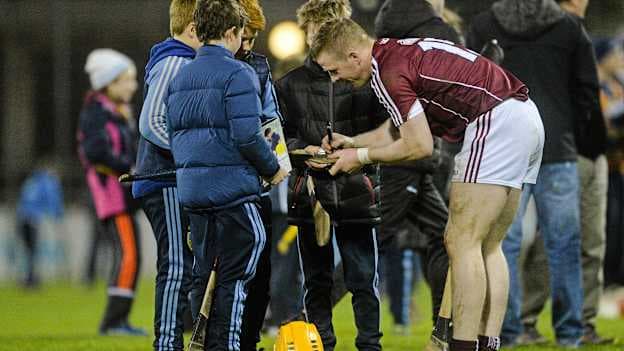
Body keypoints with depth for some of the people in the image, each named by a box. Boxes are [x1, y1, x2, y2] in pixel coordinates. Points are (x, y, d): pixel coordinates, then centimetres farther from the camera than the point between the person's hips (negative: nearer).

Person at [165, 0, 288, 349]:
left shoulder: (180, 77, 14)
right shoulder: (237, 74, -11)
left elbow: (173, 133, 16)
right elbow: (247, 135, -17)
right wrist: (273, 169, -4)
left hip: (192, 189, 7)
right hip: (232, 187, -7)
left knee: (205, 275, 14)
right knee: (235, 277, -2)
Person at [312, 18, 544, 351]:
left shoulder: (388, 72, -11)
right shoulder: (399, 51, 19)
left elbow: (420, 146, -9)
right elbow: (400, 129, 31)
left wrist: (362, 156, 2)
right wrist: (352, 142, 26)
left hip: (497, 122, -10)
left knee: (462, 244, -6)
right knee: (488, 248, 11)